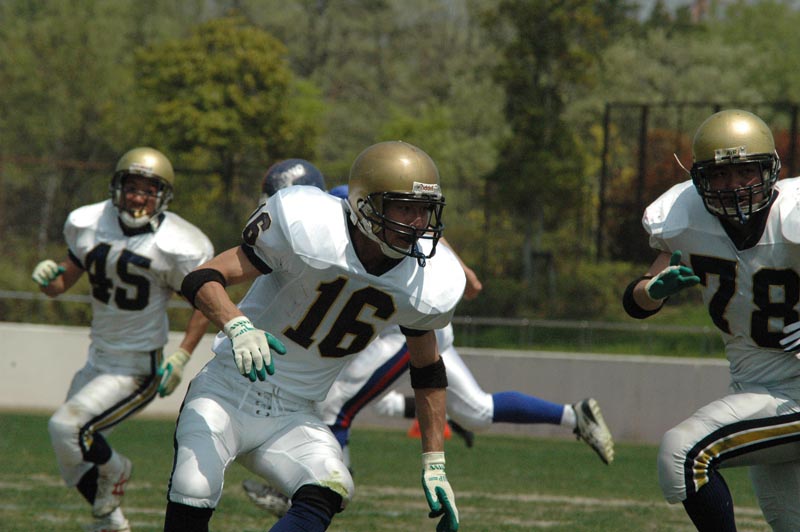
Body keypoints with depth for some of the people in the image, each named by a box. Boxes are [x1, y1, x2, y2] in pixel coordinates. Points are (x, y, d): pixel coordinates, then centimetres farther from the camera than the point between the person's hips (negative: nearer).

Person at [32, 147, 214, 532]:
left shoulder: (176, 247, -17)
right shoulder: (88, 225, -3)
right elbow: (60, 284, 7)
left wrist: (181, 357, -14)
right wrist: (48, 277, -16)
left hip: (139, 370, -6)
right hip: (98, 361, 6)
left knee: (67, 428, -22)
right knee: (72, 458, 15)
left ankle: (113, 471, 8)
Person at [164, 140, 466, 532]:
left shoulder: (431, 285, -6)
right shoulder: (310, 230, -21)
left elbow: (427, 370, 13)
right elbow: (202, 280, -20)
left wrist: (434, 465, 13)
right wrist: (237, 326, -41)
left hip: (293, 418, 4)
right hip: (227, 392, -4)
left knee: (330, 493, -25)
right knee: (193, 498, -23)